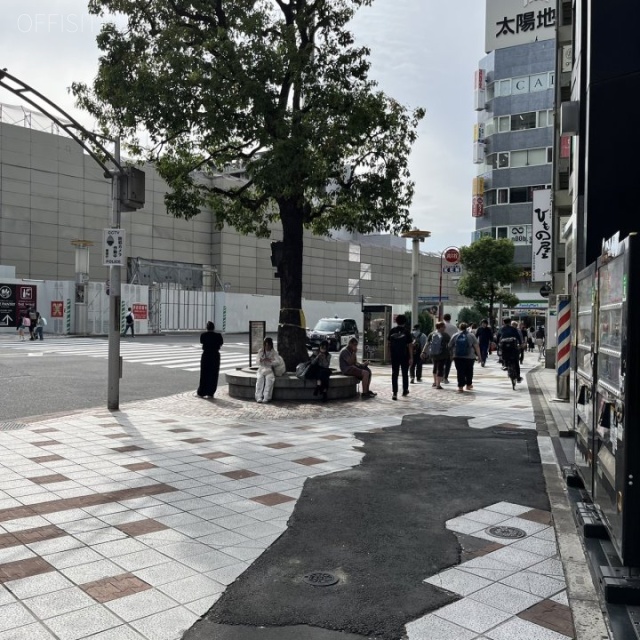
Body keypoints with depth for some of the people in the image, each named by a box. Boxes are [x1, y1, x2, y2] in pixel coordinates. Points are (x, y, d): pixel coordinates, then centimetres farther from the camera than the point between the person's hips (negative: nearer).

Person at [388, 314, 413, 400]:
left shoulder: (392, 331, 0)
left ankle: (394, 392, -8)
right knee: (405, 373, 16)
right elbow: (410, 345, -10)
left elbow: (388, 341, 10)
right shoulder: (406, 331, -8)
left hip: (394, 355, 1)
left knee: (394, 374, 2)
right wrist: (411, 357, -7)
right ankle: (405, 390, 28)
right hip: (404, 355, -1)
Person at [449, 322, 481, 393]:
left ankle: (460, 387, -6)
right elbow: (476, 346, -3)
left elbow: (450, 346, 6)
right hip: (469, 357, 0)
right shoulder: (471, 336, 1)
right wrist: (478, 355, 2)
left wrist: (451, 354, 18)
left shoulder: (455, 336, 4)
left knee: (460, 372, 0)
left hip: (457, 357, 0)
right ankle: (469, 385, 28)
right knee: (469, 371, 17)